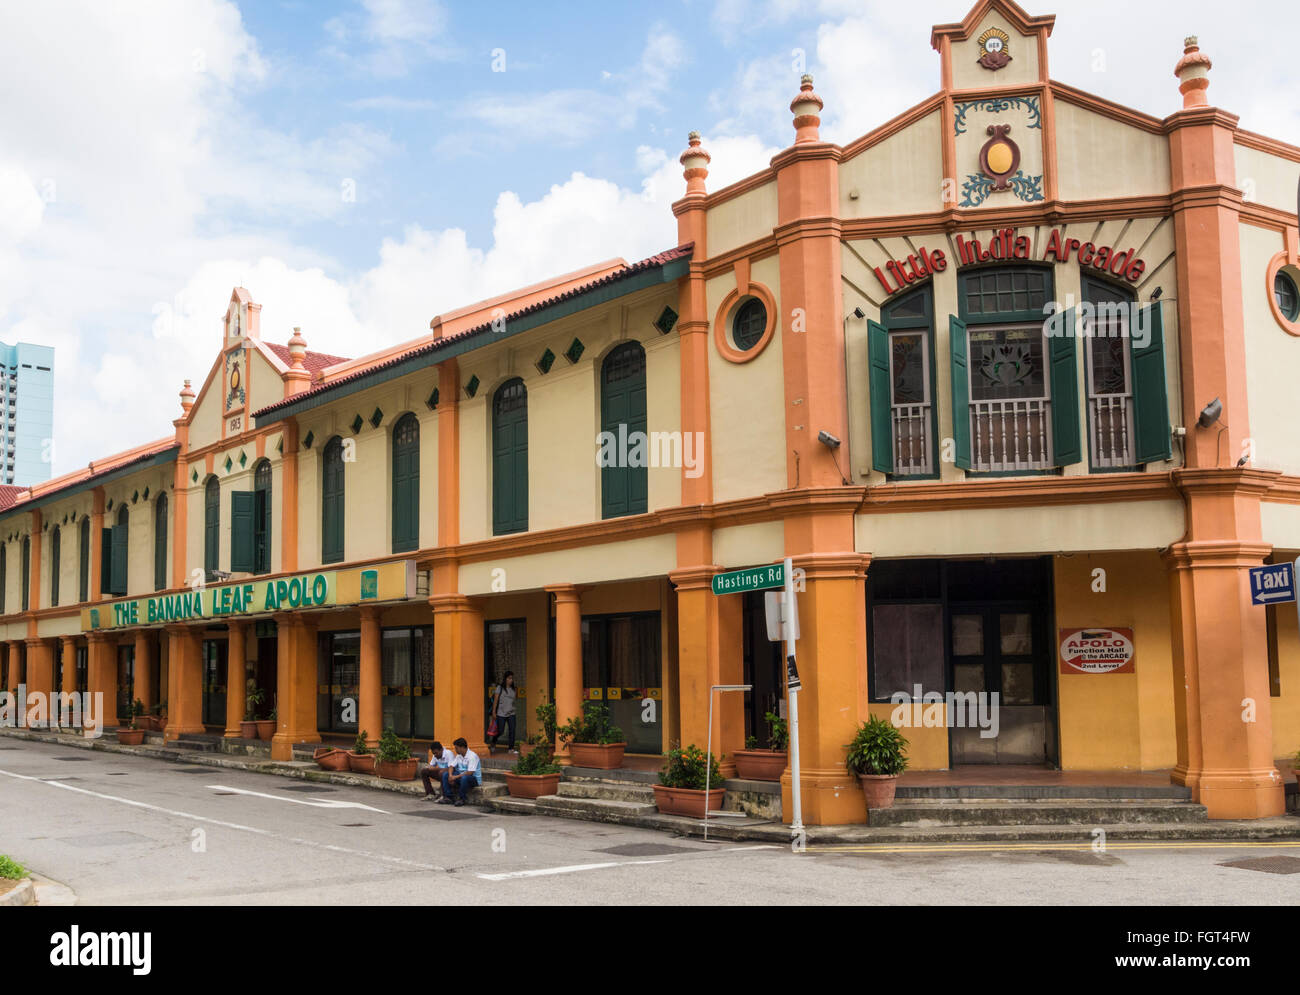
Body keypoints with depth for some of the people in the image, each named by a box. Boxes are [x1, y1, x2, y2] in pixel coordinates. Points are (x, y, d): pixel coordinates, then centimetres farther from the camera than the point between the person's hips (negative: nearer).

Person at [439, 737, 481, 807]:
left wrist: (456, 777, -27)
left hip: (474, 778, -8)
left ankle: (461, 799, -24)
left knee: (464, 777, -40)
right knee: (445, 774, -8)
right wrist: (450, 775, -17)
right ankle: (448, 797, -10)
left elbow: (470, 772, -27)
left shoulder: (472, 756, -20)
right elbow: (452, 766, 5)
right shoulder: (458, 755, 7)